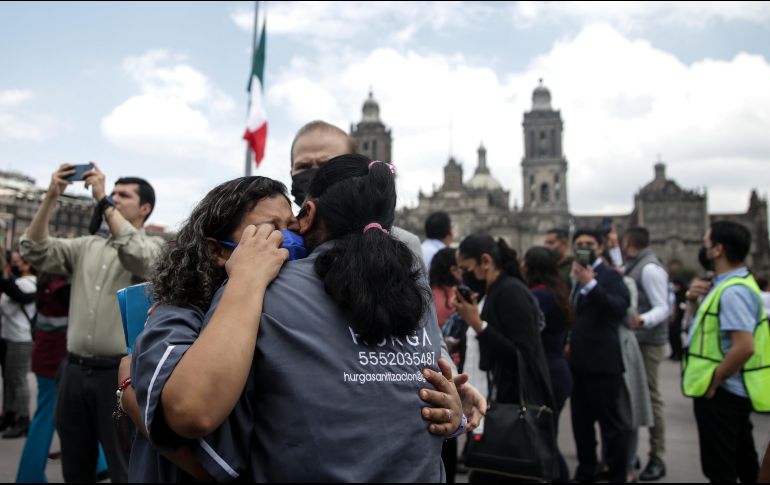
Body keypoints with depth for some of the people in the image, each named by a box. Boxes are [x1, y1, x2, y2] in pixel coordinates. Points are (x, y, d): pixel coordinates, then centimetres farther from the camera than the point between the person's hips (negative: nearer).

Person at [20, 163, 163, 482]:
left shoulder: (154, 247, -2)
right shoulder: (87, 246, 13)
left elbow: (136, 255, -24)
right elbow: (35, 252, 4)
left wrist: (103, 199, -19)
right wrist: (51, 196, -6)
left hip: (118, 372, -5)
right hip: (75, 370, 5)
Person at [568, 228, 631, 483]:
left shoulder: (609, 275, -7)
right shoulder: (580, 278, 15)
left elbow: (620, 307, -25)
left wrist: (590, 284, -30)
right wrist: (571, 342, 11)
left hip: (602, 362, -8)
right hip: (579, 362, 8)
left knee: (610, 423, -1)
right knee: (581, 422, 15)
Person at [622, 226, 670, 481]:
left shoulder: (650, 269, -16)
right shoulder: (633, 267, 13)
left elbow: (662, 308, -22)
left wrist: (642, 321, -38)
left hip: (648, 343, -9)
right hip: (633, 341, 9)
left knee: (651, 398, -2)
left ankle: (657, 458, 7)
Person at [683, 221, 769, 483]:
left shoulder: (733, 291, -22)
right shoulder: (727, 284, 9)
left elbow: (744, 347, -30)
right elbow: (713, 325, 21)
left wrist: (713, 381, -19)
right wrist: (696, 298, 2)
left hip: (721, 392, -10)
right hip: (734, 390, 10)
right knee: (742, 461, 22)